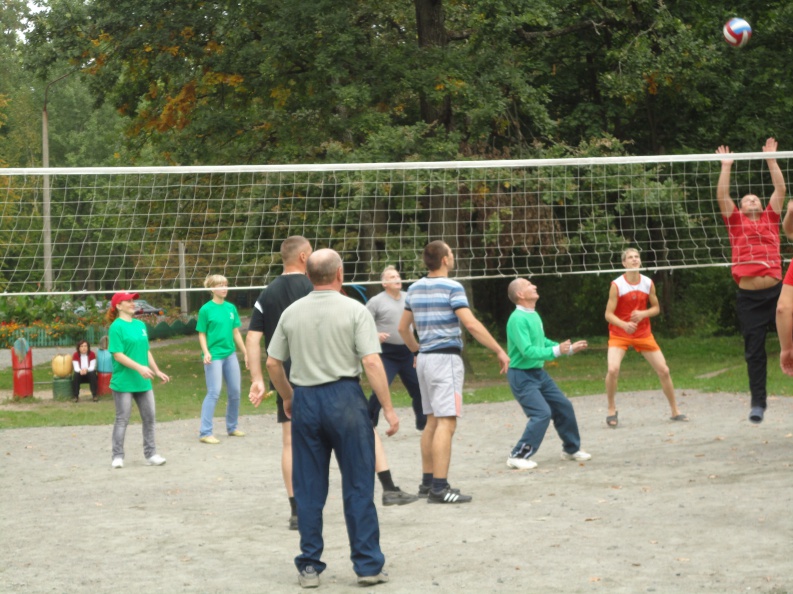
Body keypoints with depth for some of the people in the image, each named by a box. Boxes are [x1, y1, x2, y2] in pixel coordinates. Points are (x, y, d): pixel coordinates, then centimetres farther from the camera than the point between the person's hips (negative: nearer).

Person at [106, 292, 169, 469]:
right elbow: (118, 355, -16)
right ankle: (117, 457, 9)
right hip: (123, 381, -6)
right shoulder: (117, 327, -10)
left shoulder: (140, 325, 10)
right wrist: (139, 367, -24)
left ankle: (151, 454, 16)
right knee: (122, 420, 0)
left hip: (143, 381, 7)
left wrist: (156, 371, 16)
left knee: (149, 418, 8)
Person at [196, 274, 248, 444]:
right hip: (214, 356, -6)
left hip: (230, 354, 6)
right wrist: (206, 352, -17)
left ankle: (232, 427, 24)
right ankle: (205, 433, -7)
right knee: (214, 392, -10)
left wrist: (245, 353, 13)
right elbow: (202, 334, -4)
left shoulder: (231, 308, 8)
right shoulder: (206, 309, -6)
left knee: (235, 392, 9)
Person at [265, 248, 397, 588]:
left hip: (305, 399, 4)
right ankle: (368, 566, 5)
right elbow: (372, 362, -13)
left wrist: (287, 397, 25)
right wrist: (388, 408, -9)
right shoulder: (354, 311, -6)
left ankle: (309, 567, 12)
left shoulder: (292, 313, 6)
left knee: (308, 490, 9)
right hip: (344, 397, -3)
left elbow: (272, 363, 10)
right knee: (358, 486, 3)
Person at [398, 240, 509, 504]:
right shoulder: (452, 287, -11)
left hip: (425, 358, 8)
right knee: (446, 423, -10)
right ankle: (439, 488, -14)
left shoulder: (415, 289, 11)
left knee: (432, 421, 15)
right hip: (446, 358, -8)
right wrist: (499, 351, -14)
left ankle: (427, 482, 19)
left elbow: (403, 328, 19)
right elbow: (471, 324, -19)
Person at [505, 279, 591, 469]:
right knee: (542, 413, -18)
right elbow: (528, 351, -28)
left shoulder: (534, 315, 8)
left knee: (564, 407, 13)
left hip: (539, 373, 9)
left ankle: (571, 449, 31)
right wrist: (556, 351, -33)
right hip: (522, 376, -9)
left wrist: (569, 348, 18)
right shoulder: (518, 319, -21)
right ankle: (518, 457, -9)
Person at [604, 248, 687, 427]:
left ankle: (675, 411, 20)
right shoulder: (617, 285, -13)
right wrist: (624, 325, -32)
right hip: (619, 334, -3)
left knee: (664, 370, 2)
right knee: (613, 369, -25)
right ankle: (612, 411, -5)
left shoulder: (648, 283, -3)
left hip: (643, 334, 3)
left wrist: (643, 314, -15)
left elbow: (656, 308, 7)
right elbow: (609, 314, -13)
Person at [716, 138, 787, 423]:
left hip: (776, 290, 0)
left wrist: (771, 159, 12)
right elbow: (722, 196, 4)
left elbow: (780, 189, 11)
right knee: (754, 351, 3)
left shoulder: (771, 219, 14)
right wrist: (726, 166, 6)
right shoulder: (736, 223, 11)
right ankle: (758, 402, 10)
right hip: (749, 297, 0)